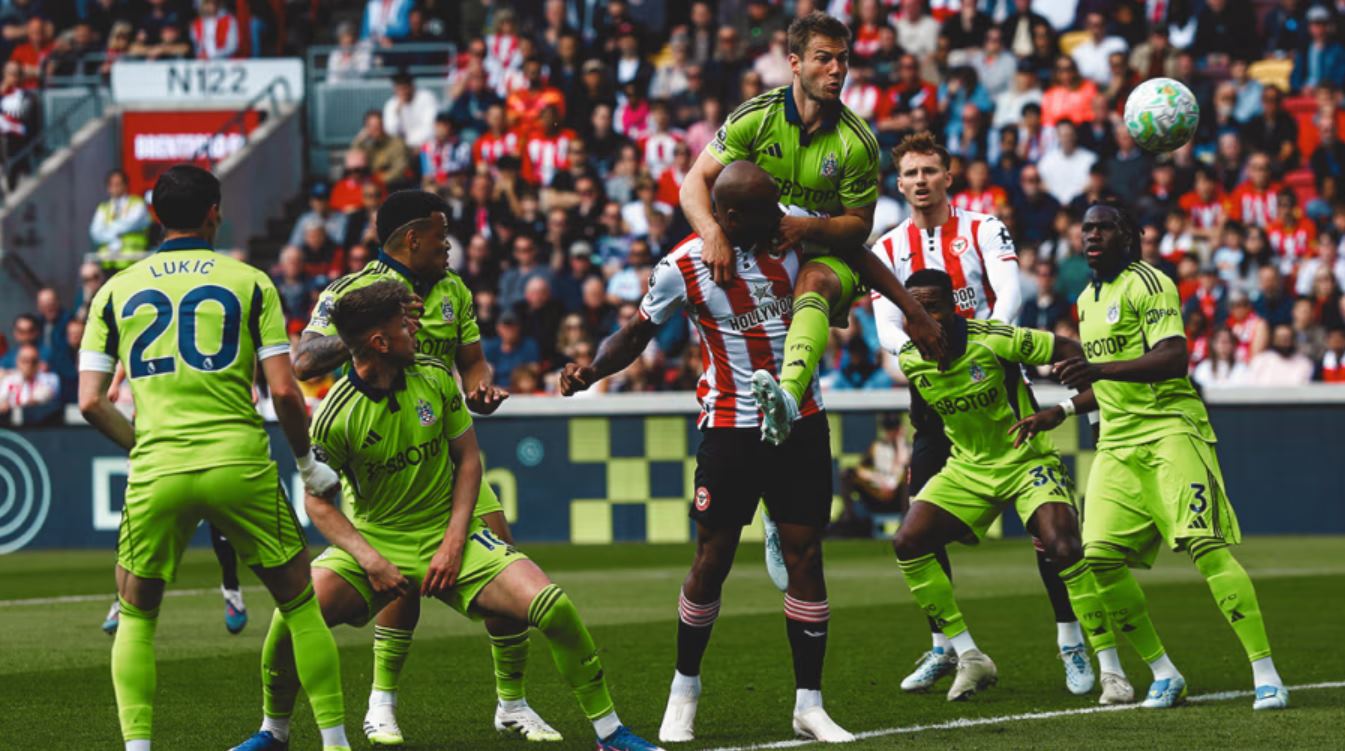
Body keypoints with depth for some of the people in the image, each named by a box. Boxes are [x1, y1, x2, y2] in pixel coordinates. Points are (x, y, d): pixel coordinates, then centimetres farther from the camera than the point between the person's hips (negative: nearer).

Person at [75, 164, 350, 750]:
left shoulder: (116, 291, 10)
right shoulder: (249, 282, 5)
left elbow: (91, 403, 5)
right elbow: (283, 390, -2)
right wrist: (308, 464, 13)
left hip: (156, 474, 1)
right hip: (239, 463, -1)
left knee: (136, 615, 18)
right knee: (300, 603, 14)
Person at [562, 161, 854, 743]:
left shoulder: (792, 237, -4)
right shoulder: (684, 267, -10)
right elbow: (636, 334, 1)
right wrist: (589, 371, -14)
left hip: (801, 425, 2)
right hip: (731, 428, -2)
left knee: (805, 558, 0)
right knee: (712, 562, 0)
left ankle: (809, 704, 6)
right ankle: (684, 690, 20)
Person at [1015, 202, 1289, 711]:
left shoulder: (1146, 284, -7)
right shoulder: (1088, 300, 20)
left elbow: (1173, 359, -21)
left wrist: (1100, 369, -31)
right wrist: (1062, 411, 25)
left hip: (1169, 426, -8)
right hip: (1117, 442, 8)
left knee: (1206, 545, -19)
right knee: (1100, 557, -6)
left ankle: (1265, 673, -19)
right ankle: (1164, 675, 6)